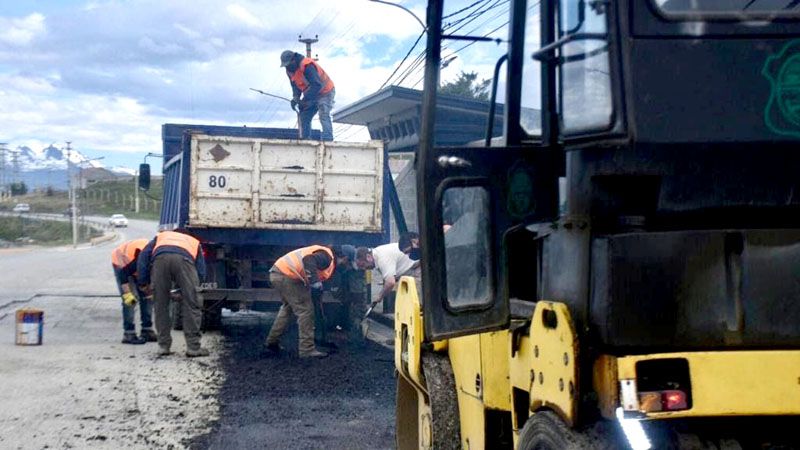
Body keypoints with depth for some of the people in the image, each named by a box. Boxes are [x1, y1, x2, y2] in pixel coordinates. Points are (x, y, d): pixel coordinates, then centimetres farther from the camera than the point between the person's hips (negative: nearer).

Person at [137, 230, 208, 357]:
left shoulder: (160, 236, 42)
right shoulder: (194, 242, 40)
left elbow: (144, 256, 25)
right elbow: (201, 272, 27)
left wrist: (144, 282, 26)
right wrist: (186, 290, 37)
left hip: (160, 258, 1)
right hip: (184, 259, -1)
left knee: (161, 305, 15)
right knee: (192, 305, 8)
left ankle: (163, 346, 20)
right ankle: (193, 347, 7)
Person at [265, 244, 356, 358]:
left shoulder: (327, 255, 20)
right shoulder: (327, 256, -11)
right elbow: (309, 260, -29)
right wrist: (315, 282, -29)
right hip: (287, 276, -11)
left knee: (287, 308, 27)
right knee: (305, 310, -5)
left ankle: (272, 343, 34)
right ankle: (307, 349, -1)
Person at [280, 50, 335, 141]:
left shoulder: (307, 66, -30)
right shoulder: (290, 70, -2)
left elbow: (317, 85, -35)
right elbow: (295, 85, 8)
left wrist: (305, 99, -34)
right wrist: (295, 98, -13)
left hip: (325, 92, -9)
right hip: (312, 95, 9)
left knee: (324, 116, -23)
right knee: (303, 116, 4)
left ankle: (327, 140, -31)